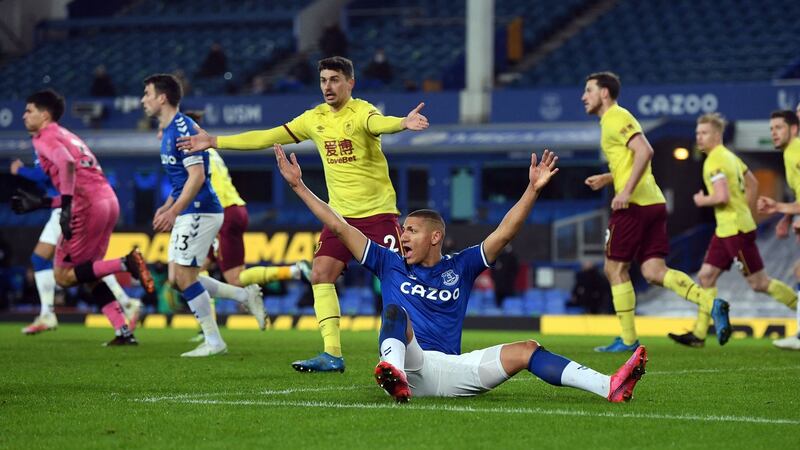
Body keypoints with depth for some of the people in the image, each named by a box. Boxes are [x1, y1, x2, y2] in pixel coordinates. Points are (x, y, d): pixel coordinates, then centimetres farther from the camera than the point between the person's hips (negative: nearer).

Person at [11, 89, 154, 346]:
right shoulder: (67, 136, 28)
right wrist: (41, 203, 29)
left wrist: (66, 206, -25)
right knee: (88, 275, 17)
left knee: (63, 276, -1)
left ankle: (125, 263, -18)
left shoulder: (45, 137, 1)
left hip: (87, 206, -9)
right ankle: (124, 332, 6)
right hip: (108, 201, 9)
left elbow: (67, 164, -21)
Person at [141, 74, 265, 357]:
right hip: (188, 214, 10)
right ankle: (246, 296, 13)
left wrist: (173, 212, -23)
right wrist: (166, 207, 19)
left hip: (199, 212, -10)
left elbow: (197, 176, -22)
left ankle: (213, 342, -2)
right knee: (181, 277, 9)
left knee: (184, 276, -8)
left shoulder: (182, 129, -16)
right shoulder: (169, 131, 15)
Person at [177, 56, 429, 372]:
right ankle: (332, 354, -4)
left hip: (377, 212, -6)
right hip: (340, 214, 6)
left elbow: (378, 123, -36)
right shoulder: (315, 119, 6)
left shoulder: (360, 112, -12)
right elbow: (267, 138, 12)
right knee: (320, 275, -6)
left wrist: (403, 123, -60)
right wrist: (214, 142, 11)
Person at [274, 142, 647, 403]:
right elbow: (339, 226, 12)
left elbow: (505, 233, 7)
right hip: (410, 366, -2)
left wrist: (533, 189, -4)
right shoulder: (390, 265, 14)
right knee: (395, 311, -29)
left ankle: (611, 387, -27)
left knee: (526, 351, -12)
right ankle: (396, 379, -63)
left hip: (451, 370, 2)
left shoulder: (460, 267, 16)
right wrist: (299, 186, 9)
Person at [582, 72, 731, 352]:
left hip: (634, 205, -9)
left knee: (615, 268, 2)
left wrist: (626, 191, -25)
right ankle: (712, 304, -16)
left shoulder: (616, 118, -7)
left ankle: (628, 340, 5)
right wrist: (607, 179, 25)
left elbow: (645, 152, -22)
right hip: (653, 203, 9)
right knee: (653, 271, 1)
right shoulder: (614, 119, 23)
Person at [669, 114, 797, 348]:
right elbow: (752, 183, 22)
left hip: (736, 230, -10)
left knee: (759, 282, -3)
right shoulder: (729, 156, 14)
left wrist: (702, 201, -9)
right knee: (706, 276, 6)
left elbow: (722, 196, -27)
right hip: (725, 229, 10)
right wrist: (747, 213, 25)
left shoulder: (714, 161, -17)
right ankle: (699, 334, 5)